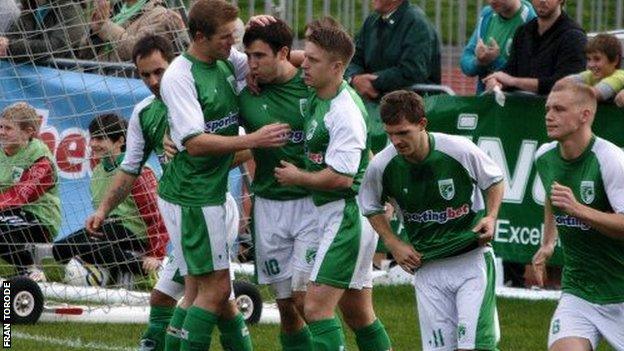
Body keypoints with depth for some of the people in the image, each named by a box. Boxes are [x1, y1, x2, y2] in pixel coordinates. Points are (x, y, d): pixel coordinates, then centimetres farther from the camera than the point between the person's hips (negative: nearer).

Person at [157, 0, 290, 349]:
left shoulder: (226, 64, 8)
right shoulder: (179, 76, -16)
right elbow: (195, 143, -21)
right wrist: (252, 140, -22)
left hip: (211, 192, 8)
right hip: (191, 197, -8)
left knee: (198, 290, 11)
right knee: (216, 288, -7)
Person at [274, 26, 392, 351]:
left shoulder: (345, 113, -20)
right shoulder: (319, 97, 7)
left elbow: (341, 177, -25)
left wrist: (297, 177, -8)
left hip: (346, 213, -10)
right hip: (333, 214, 10)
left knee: (317, 307, -15)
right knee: (357, 313, 13)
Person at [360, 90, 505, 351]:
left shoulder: (460, 150, -14)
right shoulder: (381, 166, -8)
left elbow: (495, 180, 6)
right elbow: (371, 207, 13)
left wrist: (491, 217, -9)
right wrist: (394, 245, 2)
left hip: (471, 258, -3)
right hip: (427, 268, 3)